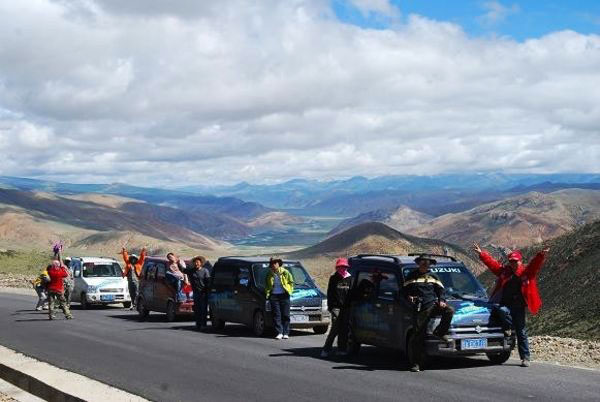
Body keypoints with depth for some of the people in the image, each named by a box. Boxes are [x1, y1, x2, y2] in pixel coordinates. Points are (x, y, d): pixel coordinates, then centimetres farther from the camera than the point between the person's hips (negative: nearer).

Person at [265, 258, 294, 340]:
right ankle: (279, 333, -5)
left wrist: (290, 290, 0)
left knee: (285, 315, -2)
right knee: (276, 315, -5)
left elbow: (291, 281, 11)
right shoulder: (269, 275, 10)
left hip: (284, 295, -2)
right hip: (274, 295, 2)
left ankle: (286, 333, 2)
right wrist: (267, 293, 9)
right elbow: (266, 285, 23)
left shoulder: (285, 272, 3)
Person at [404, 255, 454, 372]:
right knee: (419, 334, -7)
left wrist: (441, 300, -1)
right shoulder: (411, 276, 14)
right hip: (420, 309, -2)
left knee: (449, 311, -28)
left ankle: (440, 332, -7)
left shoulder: (433, 277, 18)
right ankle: (415, 363, -3)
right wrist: (409, 296, -5)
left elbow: (440, 290, 19)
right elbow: (405, 290, 17)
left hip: (433, 304, 2)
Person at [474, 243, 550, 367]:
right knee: (502, 310, -36)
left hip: (518, 307, -1)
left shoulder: (526, 271, 1)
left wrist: (541, 255, -31)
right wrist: (481, 253, 1)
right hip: (504, 304, 1)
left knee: (522, 333, 3)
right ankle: (507, 328, -7)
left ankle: (525, 358, 10)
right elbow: (491, 262, 8)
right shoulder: (504, 270, 8)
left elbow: (535, 264, -14)